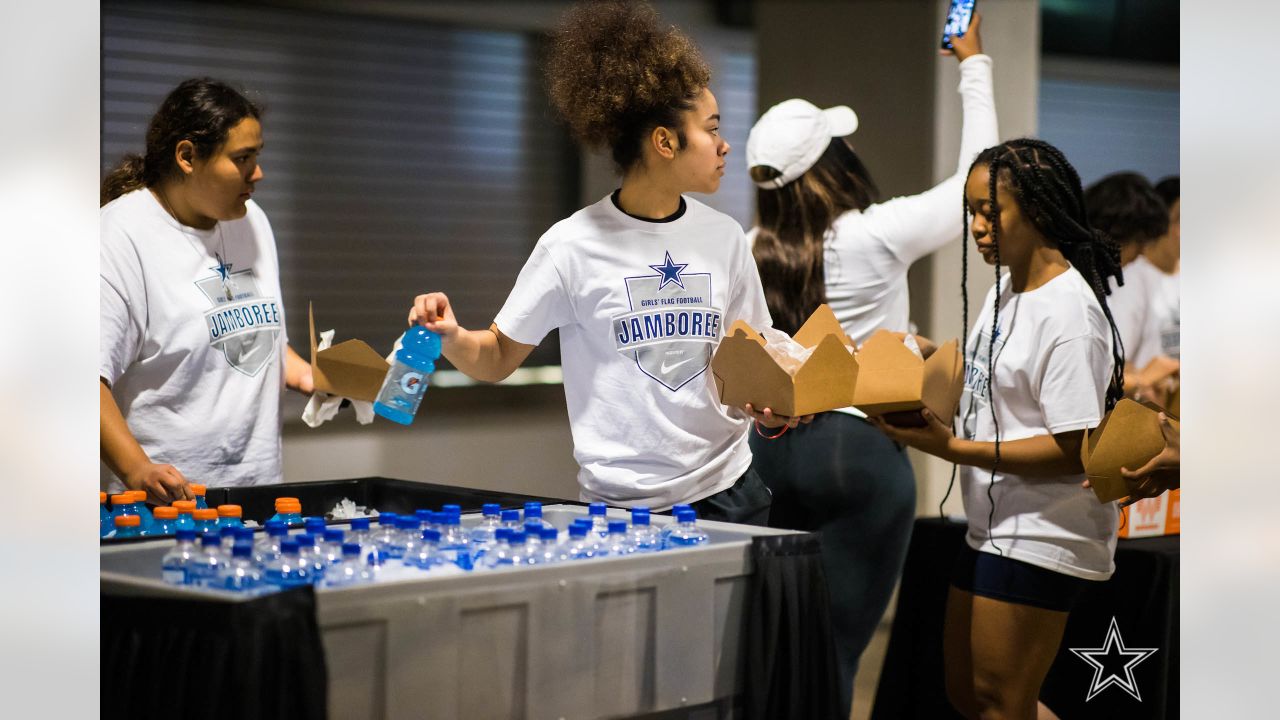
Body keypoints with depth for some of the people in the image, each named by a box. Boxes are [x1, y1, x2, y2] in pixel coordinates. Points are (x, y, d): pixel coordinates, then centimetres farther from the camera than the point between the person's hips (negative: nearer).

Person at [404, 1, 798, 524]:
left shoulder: (724, 237, 4)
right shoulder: (574, 246, -8)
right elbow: (496, 359, -1)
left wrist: (769, 403, -7)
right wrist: (452, 338, -21)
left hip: (729, 492, 4)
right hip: (622, 506, -4)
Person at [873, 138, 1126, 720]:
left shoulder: (1069, 311, -19)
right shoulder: (1005, 289, 10)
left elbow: (1072, 451, -22)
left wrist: (952, 448, -25)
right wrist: (930, 358, 6)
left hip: (1041, 536, -10)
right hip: (992, 527, 10)